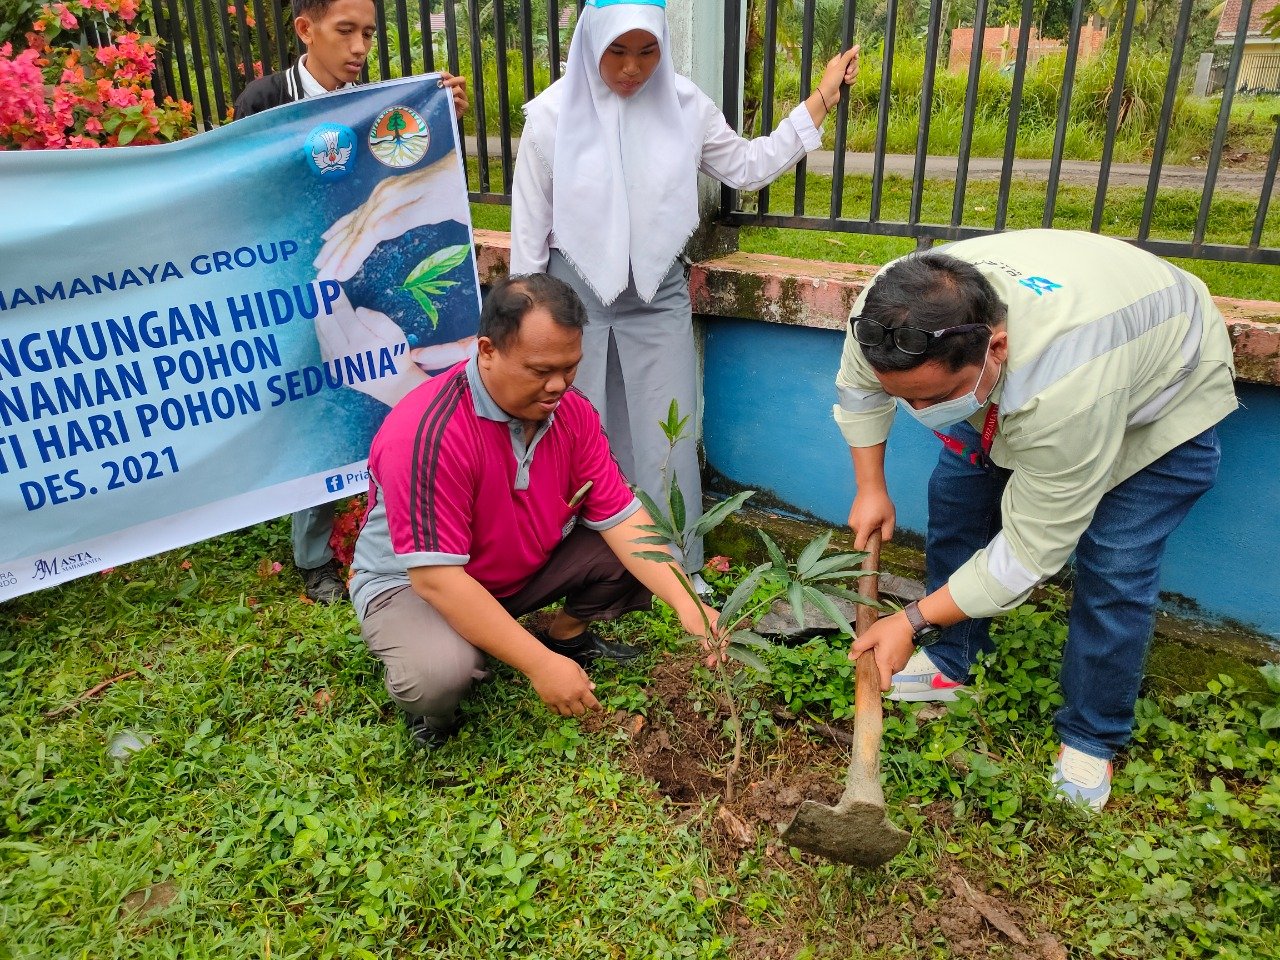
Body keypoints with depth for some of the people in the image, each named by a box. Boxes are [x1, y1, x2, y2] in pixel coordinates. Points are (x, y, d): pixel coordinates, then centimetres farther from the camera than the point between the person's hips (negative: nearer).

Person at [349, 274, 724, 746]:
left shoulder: (571, 411, -13)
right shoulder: (427, 434, -33)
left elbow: (621, 517, -13)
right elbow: (436, 578, -34)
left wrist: (687, 604, -26)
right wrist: (540, 664, -35)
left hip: (529, 565, 6)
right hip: (411, 583, -5)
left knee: (638, 550, -12)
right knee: (439, 673, -37)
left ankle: (566, 634, 15)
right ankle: (429, 706, 1)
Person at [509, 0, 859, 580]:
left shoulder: (683, 105, 0)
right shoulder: (553, 114, -6)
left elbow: (747, 167, 12)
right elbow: (529, 227, 0)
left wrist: (821, 100, 10)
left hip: (658, 294, 1)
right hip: (575, 294, -1)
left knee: (666, 440, 4)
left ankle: (678, 569, 21)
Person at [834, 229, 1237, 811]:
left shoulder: (1068, 391, -47)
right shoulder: (887, 314, -32)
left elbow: (1029, 552, -35)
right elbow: (856, 386, -6)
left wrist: (914, 622, -30)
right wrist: (870, 488, -4)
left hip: (1160, 394, -5)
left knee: (1115, 570, -13)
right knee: (955, 490, 0)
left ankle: (1091, 740, 10)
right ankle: (949, 664, 19)